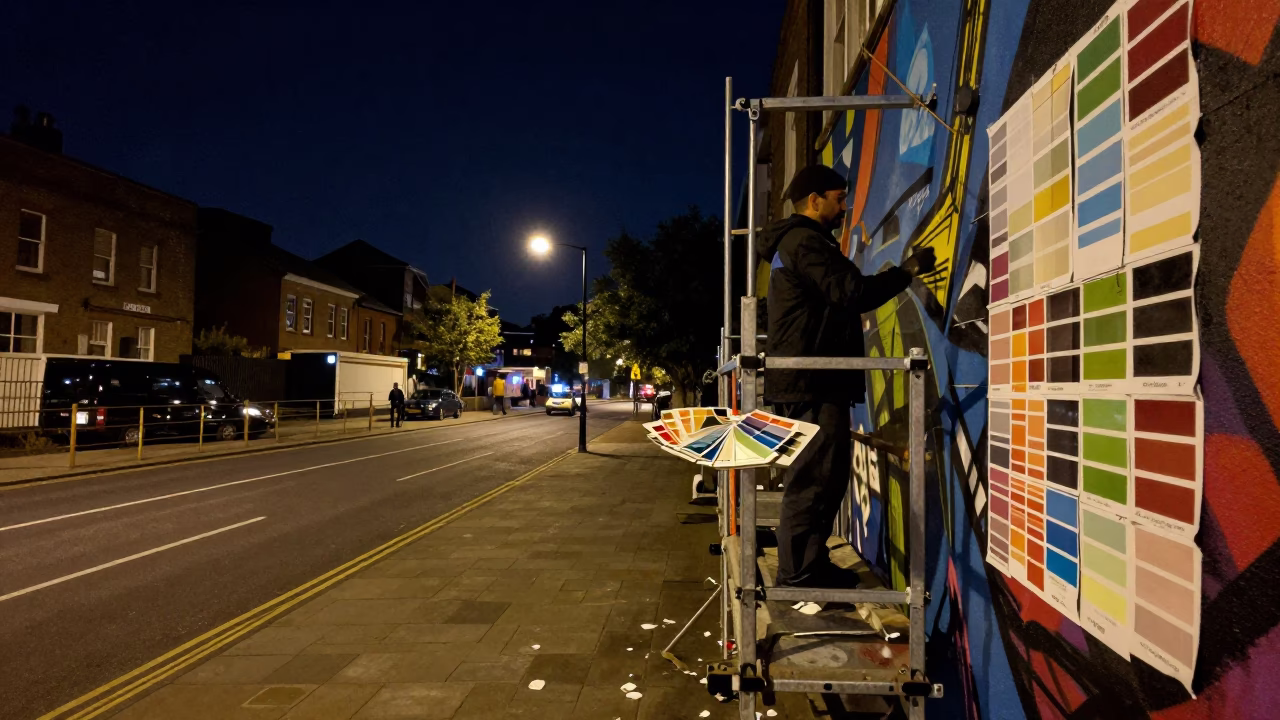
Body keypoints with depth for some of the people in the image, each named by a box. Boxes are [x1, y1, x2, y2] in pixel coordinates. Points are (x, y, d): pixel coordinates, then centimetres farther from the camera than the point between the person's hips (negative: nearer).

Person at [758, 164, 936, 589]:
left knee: (816, 476, 13)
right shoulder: (805, 241, -9)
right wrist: (907, 271, -10)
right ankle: (800, 574, -5)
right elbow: (852, 292, -19)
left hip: (808, 382, 11)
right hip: (812, 383, -11)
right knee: (813, 478, -9)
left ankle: (808, 566, 20)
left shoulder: (794, 243, 24)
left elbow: (837, 297, 26)